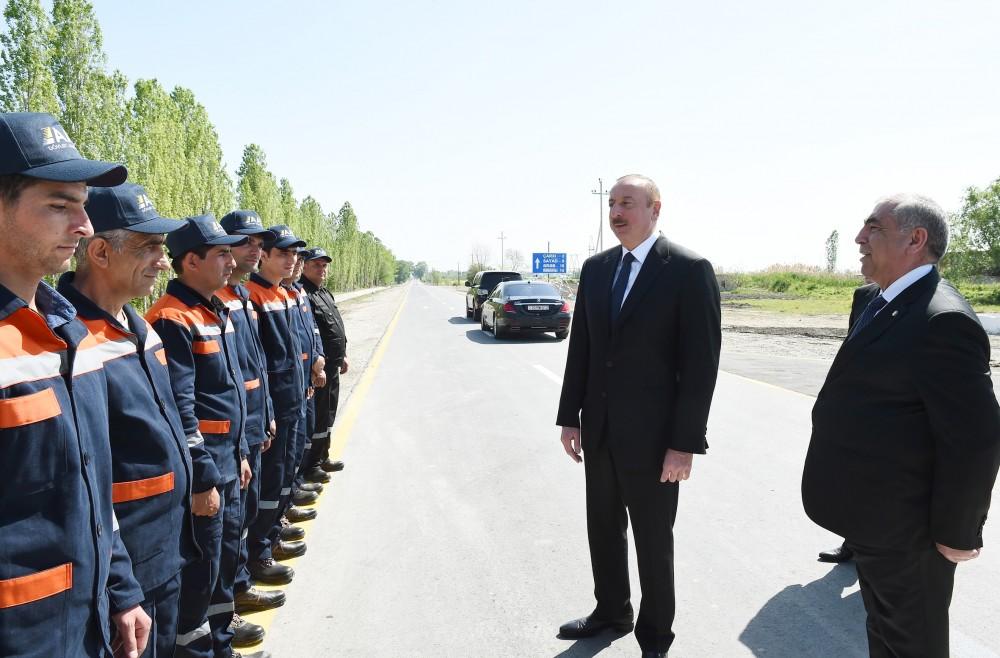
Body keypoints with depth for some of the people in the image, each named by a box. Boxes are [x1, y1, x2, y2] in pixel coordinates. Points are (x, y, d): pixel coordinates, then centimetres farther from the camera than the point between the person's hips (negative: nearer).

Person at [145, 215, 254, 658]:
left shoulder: (218, 313, 11)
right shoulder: (172, 320, -19)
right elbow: (179, 411, -22)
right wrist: (202, 479, -19)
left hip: (227, 466, 9)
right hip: (201, 471, -9)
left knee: (227, 554, 21)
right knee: (200, 568, 5)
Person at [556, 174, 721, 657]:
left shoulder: (689, 270, -12)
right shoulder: (596, 268, 6)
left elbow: (701, 362, -14)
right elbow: (580, 347, 9)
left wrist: (685, 443, -16)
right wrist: (570, 417, 6)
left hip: (651, 434, -5)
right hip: (598, 430, 6)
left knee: (653, 540, 10)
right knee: (602, 528, 19)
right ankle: (611, 611, 41)